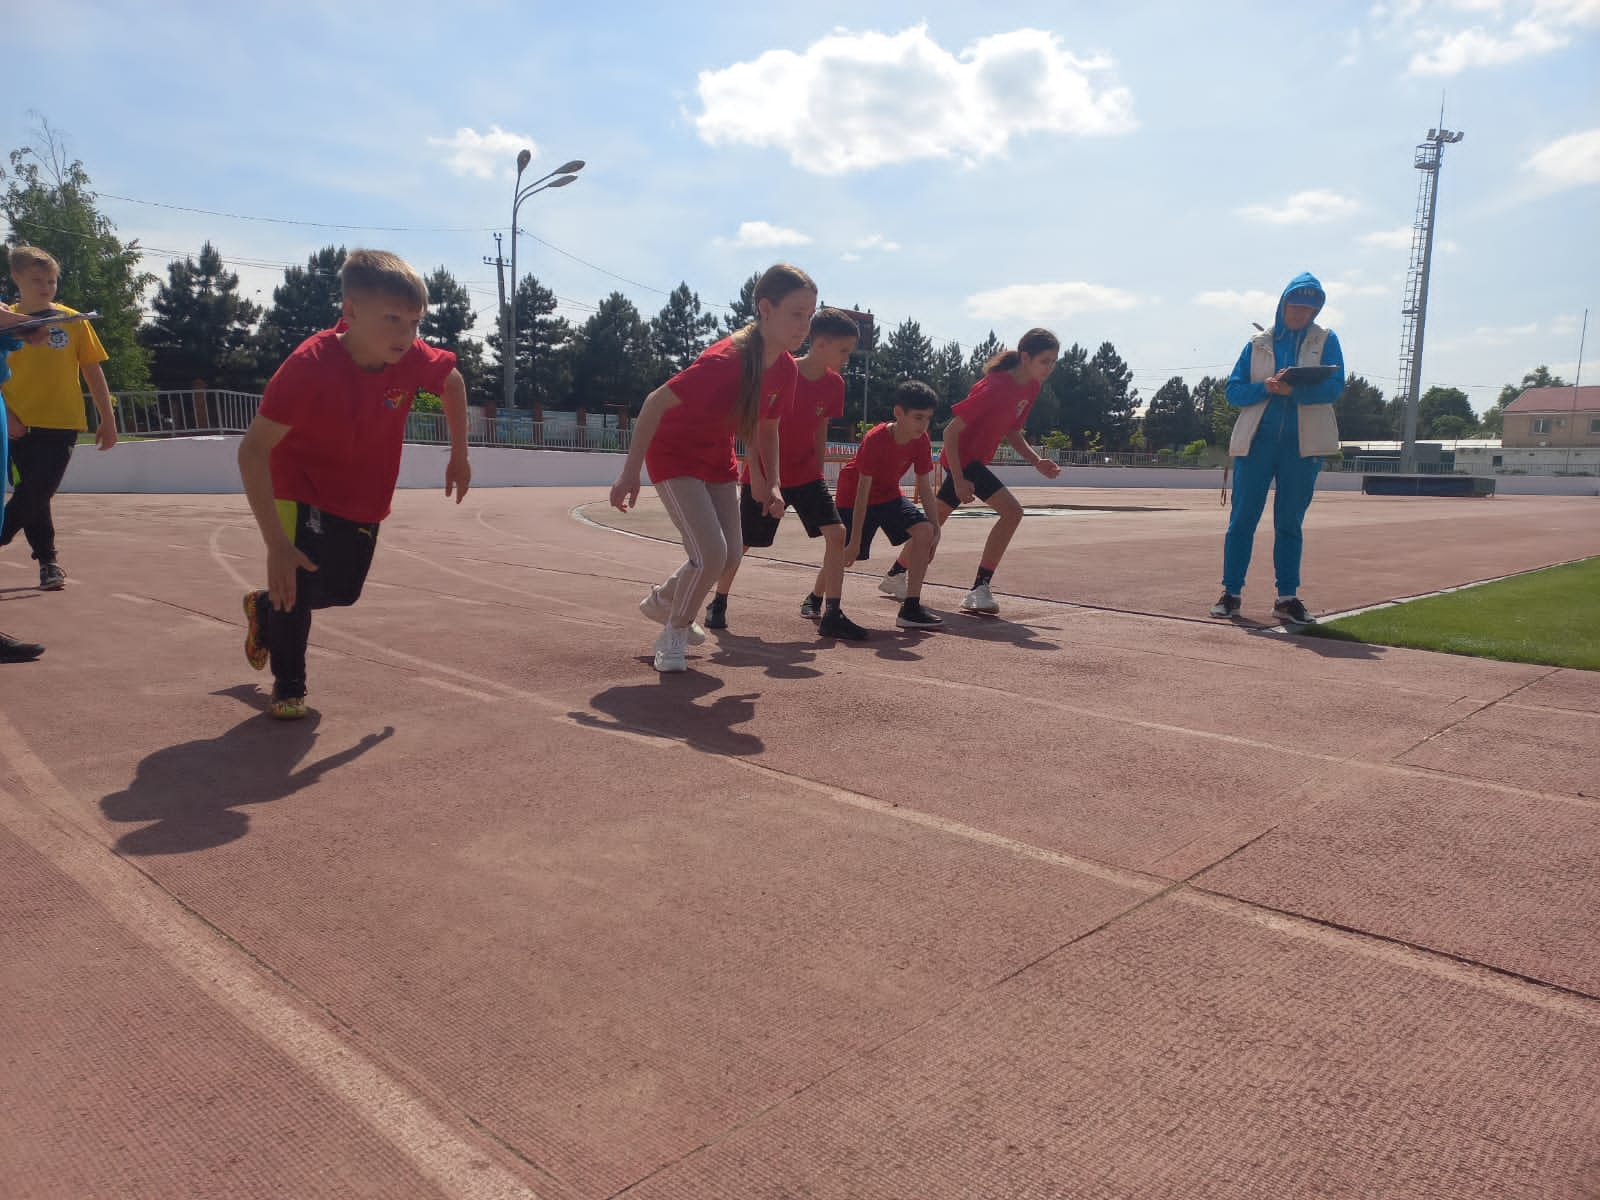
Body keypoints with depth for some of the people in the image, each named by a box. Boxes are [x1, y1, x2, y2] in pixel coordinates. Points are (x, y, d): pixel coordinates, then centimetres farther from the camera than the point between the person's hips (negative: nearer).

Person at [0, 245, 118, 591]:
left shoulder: (73, 320, 3)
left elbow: (93, 371, 6)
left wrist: (107, 419, 3)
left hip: (62, 423, 0)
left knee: (36, 494, -6)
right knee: (33, 496, 6)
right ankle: (48, 562, 19)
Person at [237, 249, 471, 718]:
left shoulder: (415, 359, -24)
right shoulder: (309, 365, -36)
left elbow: (453, 380, 2)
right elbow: (253, 450, -33)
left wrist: (459, 455, 5)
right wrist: (276, 543, -38)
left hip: (366, 501, 5)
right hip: (303, 491, -5)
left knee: (344, 591, 17)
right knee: (298, 583, -20)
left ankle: (265, 609, 49)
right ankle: (288, 687, 7)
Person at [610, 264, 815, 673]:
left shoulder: (786, 368, -9)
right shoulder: (725, 360, -32)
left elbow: (766, 427, 7)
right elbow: (656, 402, -27)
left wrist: (768, 484, -2)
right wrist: (630, 472, -25)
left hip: (718, 459, 8)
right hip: (674, 455, -8)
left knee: (730, 555, 7)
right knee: (710, 554, -18)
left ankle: (662, 600, 35)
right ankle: (674, 635, 8)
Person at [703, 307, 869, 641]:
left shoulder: (834, 384, -3)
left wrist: (818, 473, 12)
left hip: (806, 473, 4)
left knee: (837, 533, -11)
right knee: (741, 542, 7)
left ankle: (829, 612, -4)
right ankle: (718, 603, 29)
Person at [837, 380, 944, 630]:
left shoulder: (921, 441, -14)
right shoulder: (875, 440, -31)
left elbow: (925, 487, -6)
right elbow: (863, 491, -30)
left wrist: (935, 527, -13)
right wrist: (855, 541, -28)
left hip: (889, 495, 5)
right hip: (854, 495, -5)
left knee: (924, 531, -18)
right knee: (846, 553, 0)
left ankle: (911, 609, -14)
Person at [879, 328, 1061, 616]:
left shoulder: (1031, 387, 2)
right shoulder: (995, 387, -25)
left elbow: (1012, 432, 14)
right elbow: (951, 431, -23)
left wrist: (1037, 461, -2)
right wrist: (959, 480, -27)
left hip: (973, 460, 10)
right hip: (963, 458, -10)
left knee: (936, 519, 21)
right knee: (1012, 510, -22)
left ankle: (895, 576, 38)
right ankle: (979, 590, -20)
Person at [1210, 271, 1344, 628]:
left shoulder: (1326, 341, 9)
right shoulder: (1258, 343, 11)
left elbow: (1334, 385, -5)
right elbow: (1234, 390, 5)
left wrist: (1294, 390, -22)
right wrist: (1266, 388, -14)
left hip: (1303, 443, 0)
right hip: (1257, 439, 0)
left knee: (1290, 522, 3)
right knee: (1242, 518, -1)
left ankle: (1287, 597, 7)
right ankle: (1231, 592, 5)